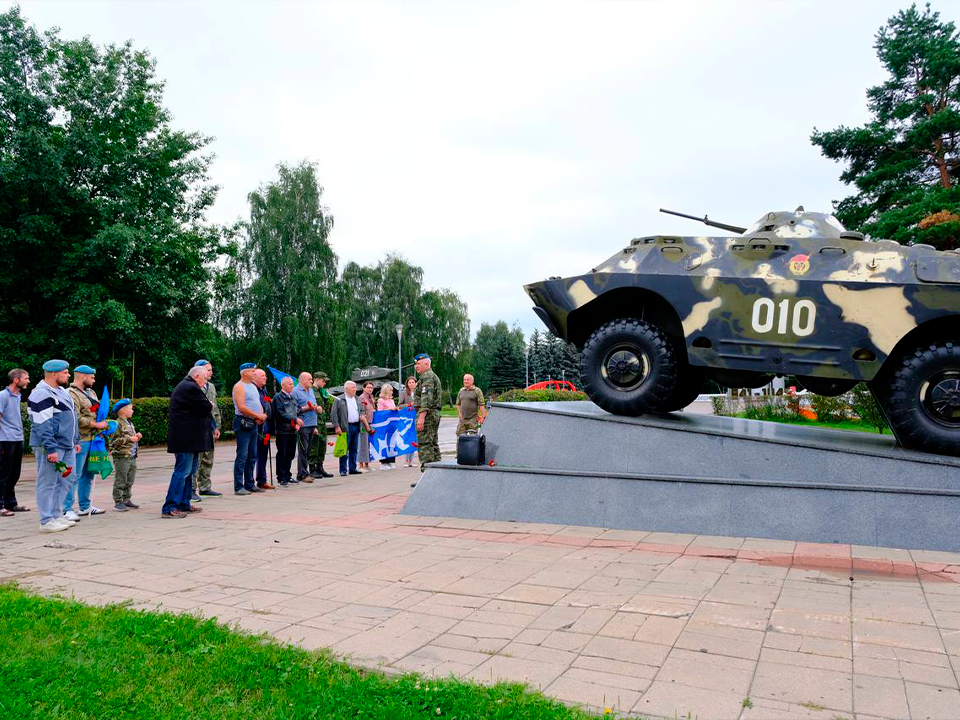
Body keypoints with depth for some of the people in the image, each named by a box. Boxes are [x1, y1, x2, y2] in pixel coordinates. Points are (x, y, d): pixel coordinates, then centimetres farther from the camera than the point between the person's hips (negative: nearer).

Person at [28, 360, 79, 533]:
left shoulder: (61, 391, 17)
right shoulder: (41, 395, -15)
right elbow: (42, 426, -20)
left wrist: (75, 440, 22)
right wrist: (51, 449, -24)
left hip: (67, 446, 10)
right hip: (51, 447, -10)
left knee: (64, 481, 14)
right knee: (48, 483, -3)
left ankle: (57, 515, 23)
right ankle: (46, 522, 2)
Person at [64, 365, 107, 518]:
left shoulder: (90, 392, 17)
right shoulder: (71, 394, -13)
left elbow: (98, 411, 26)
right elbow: (76, 419, -21)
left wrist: (103, 423, 7)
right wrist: (96, 424, -16)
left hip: (92, 439, 10)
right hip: (80, 441, -9)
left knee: (88, 474, 16)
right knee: (75, 475, -7)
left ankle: (85, 506, 26)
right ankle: (67, 509, -1)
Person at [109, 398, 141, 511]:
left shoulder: (130, 424, 17)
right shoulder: (117, 424, -12)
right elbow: (114, 440, -19)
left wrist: (137, 437, 10)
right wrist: (129, 439, -20)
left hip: (132, 457, 9)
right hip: (121, 457, -9)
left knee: (129, 481, 14)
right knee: (120, 481, -2)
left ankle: (126, 499, 23)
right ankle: (118, 502, 4)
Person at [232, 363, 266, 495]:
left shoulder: (253, 386, 19)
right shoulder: (239, 386, -9)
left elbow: (259, 404, 20)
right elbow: (241, 407, -18)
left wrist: (261, 416, -1)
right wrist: (258, 416, -16)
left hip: (253, 423, 9)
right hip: (243, 423, -9)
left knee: (252, 456, 11)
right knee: (242, 456, -8)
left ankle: (249, 484, 19)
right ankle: (238, 487, -5)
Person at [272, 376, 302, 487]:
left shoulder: (293, 398, 17)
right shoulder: (278, 397, -6)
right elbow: (281, 414, -15)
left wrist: (297, 424, 4)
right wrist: (295, 419, -16)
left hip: (292, 431, 7)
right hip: (282, 431, -7)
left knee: (290, 455, 11)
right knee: (282, 455, -3)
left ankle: (287, 476, 21)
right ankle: (281, 479, 3)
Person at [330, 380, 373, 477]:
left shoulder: (357, 399, 16)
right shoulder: (339, 400, -3)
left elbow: (361, 412, 24)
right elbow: (334, 414, -7)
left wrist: (362, 416, 3)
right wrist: (337, 427, -13)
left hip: (356, 426, 6)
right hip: (345, 428, -6)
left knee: (354, 449, 10)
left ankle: (353, 468, 16)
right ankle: (343, 470, 0)